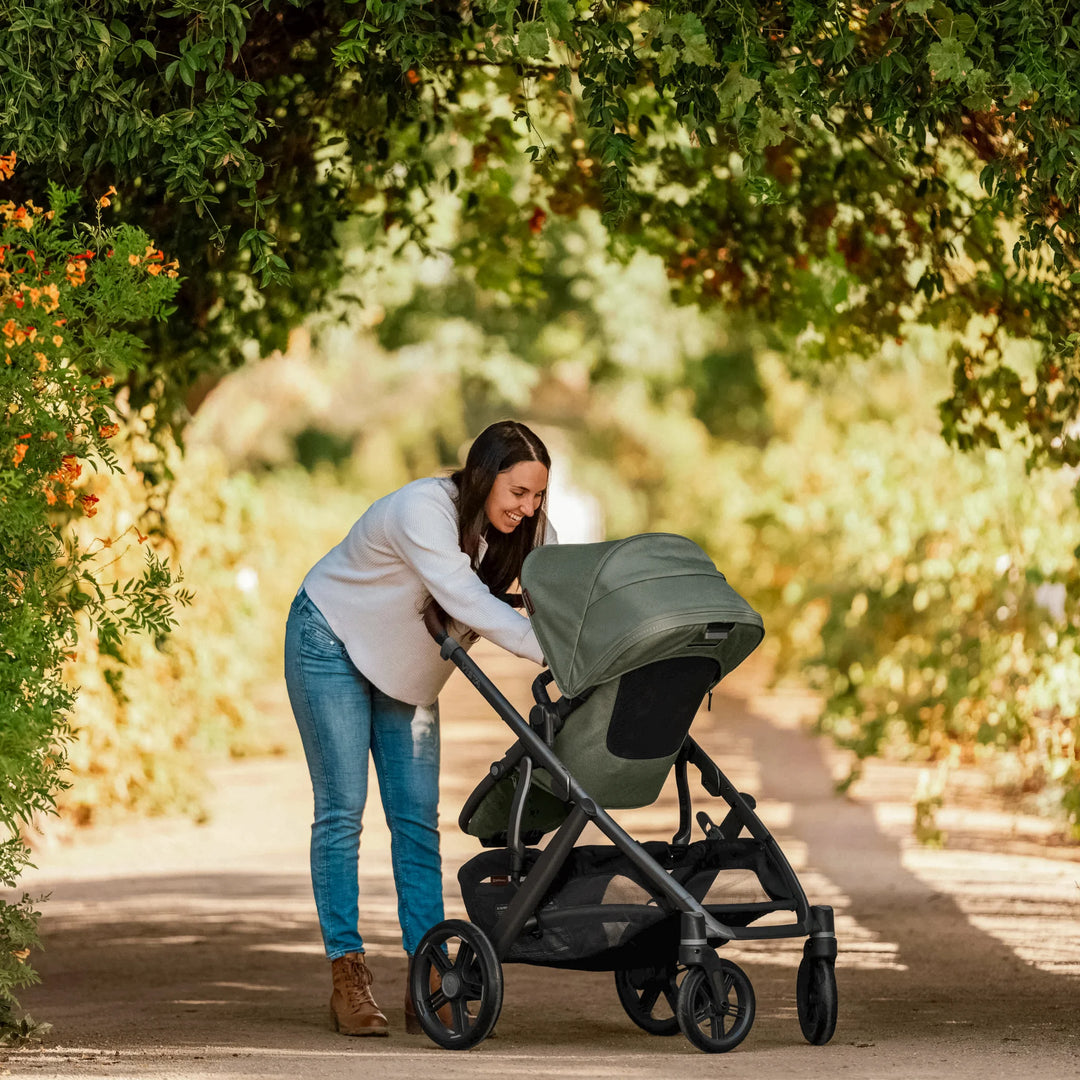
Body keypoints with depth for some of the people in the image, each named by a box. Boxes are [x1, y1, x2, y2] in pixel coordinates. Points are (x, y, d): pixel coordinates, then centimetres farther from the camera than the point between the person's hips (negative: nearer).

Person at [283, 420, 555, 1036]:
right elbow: (465, 600, -42)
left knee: (418, 818, -1)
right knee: (343, 810, -6)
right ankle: (348, 979, -4)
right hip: (333, 645, -6)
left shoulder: (525, 528, -13)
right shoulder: (423, 511, -34)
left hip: (405, 669, 6)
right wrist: (552, 650, -49)